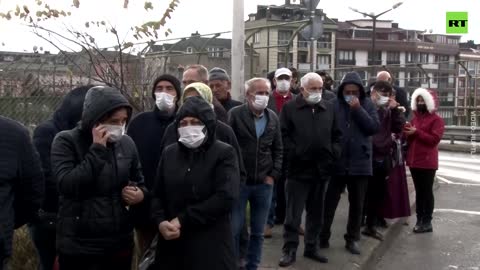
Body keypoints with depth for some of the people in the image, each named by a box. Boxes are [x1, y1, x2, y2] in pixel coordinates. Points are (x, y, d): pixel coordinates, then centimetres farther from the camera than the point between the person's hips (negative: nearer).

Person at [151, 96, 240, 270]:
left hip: (210, 245, -4)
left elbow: (226, 198, -17)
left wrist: (182, 221, -16)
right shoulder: (169, 153, 10)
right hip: (172, 244, 4)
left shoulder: (224, 153, -5)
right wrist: (160, 222, -11)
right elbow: (157, 194, 10)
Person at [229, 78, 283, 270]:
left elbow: (278, 149, 12)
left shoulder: (273, 118, 7)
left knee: (258, 232, 12)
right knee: (234, 229, 2)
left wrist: (274, 175, 4)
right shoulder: (235, 114, -6)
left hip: (264, 184, 4)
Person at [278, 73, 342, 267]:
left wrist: (333, 154, 1)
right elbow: (284, 135, -7)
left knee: (316, 213, 14)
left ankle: (311, 247, 28)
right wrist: (295, 154, -14)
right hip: (298, 169, -4)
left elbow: (337, 135, 14)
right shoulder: (290, 108, -2)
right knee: (293, 214, 1)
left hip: (322, 170, 5)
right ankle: (290, 250, 11)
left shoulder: (329, 108, 11)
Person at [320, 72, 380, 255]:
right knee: (329, 202, 6)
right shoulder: (333, 104, -4)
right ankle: (323, 236, 19)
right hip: (336, 162, -2)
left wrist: (358, 109, -15)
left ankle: (352, 239, 24)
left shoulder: (367, 105, 3)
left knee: (357, 204, 11)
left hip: (360, 163, 2)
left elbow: (374, 127, -8)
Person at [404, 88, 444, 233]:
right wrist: (408, 133, 0)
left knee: (427, 191, -2)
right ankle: (419, 220, 16)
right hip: (414, 161, 7)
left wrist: (417, 132, -18)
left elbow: (435, 139, -15)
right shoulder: (415, 118, 17)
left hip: (427, 162, -7)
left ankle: (427, 222, 2)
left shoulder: (436, 119, -4)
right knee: (419, 191, 11)